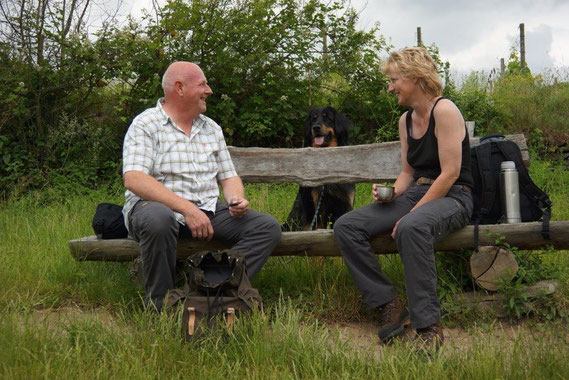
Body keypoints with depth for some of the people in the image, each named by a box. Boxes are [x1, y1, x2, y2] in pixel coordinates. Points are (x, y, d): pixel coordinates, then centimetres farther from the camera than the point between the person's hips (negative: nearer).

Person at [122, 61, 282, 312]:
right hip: (155, 206, -5)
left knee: (268, 227, -12)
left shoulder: (212, 129, 17)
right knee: (158, 220, -40)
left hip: (207, 209, 6)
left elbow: (228, 176, 19)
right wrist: (186, 208, -26)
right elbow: (133, 179, -17)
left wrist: (237, 199, -6)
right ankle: (160, 305, -20)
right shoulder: (145, 125, -3)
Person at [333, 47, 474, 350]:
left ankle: (428, 325, -31)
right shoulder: (405, 120, 15)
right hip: (415, 194, 8)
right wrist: (392, 193, -1)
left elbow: (450, 173, -17)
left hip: (452, 198, -8)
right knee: (346, 226, -12)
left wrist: (412, 212, -19)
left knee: (411, 228, -41)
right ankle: (389, 307, -13)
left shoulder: (444, 111, -11)